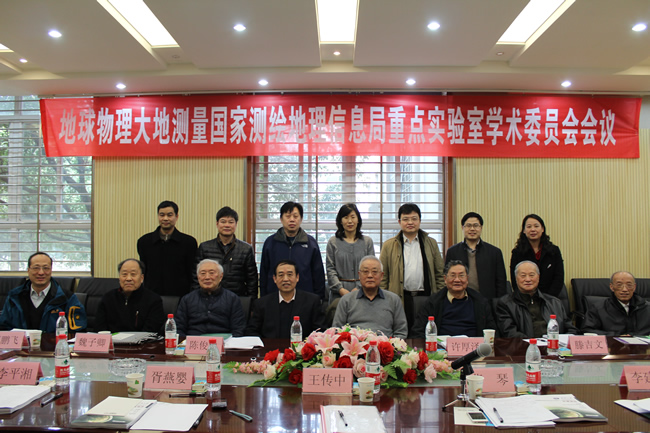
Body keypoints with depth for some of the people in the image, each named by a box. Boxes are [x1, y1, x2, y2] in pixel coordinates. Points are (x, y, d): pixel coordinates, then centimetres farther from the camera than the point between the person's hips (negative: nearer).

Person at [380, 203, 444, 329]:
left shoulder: (431, 243, 12)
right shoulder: (389, 245, 7)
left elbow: (440, 273, 13)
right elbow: (382, 277, 6)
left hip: (426, 297, 1)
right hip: (400, 299, -1)